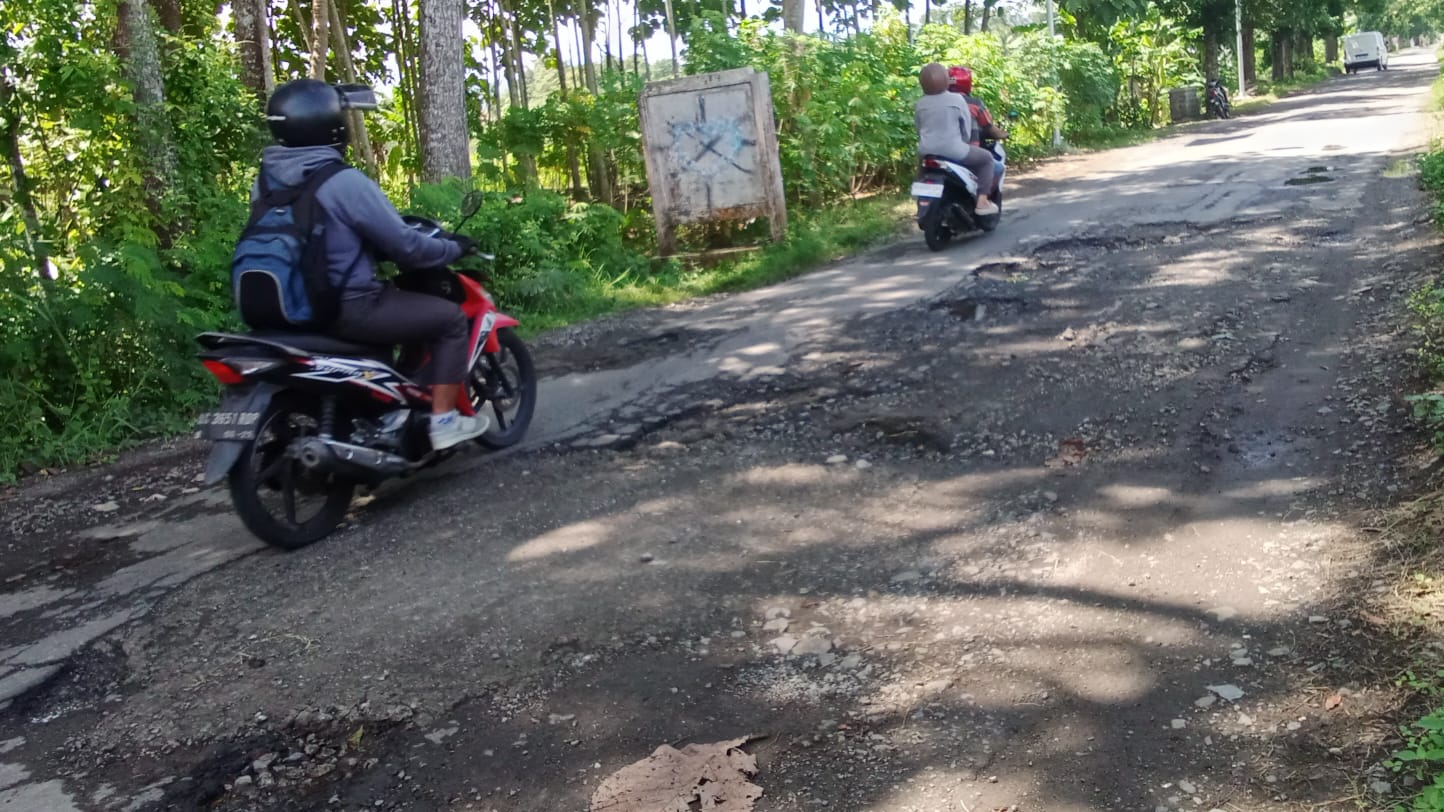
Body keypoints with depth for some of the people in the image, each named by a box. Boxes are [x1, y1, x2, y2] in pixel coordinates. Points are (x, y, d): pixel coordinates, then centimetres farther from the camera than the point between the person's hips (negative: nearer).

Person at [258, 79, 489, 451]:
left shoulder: (265, 182, 5)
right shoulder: (345, 182, -20)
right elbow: (405, 246, -17)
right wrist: (454, 248, 2)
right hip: (346, 308, -9)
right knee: (451, 319, 3)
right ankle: (442, 421, 2)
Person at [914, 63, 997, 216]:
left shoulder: (920, 104, 4)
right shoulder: (956, 99, -7)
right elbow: (967, 126, 0)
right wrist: (964, 142, 18)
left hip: (927, 151, 5)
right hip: (953, 151, -5)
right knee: (986, 158, 14)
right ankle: (982, 201, 5)